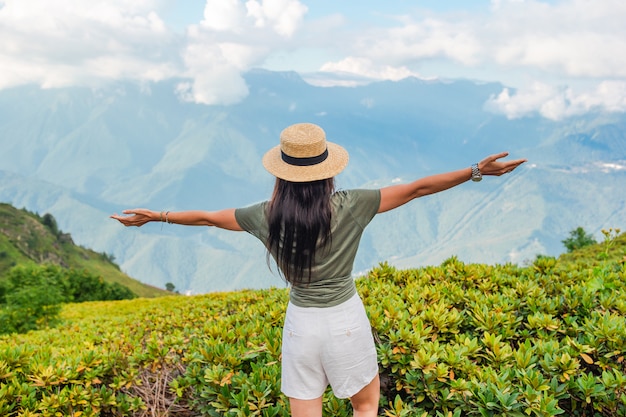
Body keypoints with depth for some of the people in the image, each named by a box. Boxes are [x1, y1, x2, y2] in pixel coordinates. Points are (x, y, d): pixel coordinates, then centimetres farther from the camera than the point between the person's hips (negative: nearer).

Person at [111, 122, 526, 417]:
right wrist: (477, 171, -4)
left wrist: (155, 216, 20)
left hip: (301, 322, 2)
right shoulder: (350, 206, -14)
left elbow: (207, 217, 5)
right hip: (346, 319, -1)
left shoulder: (267, 215, -7)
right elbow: (417, 188, -11)